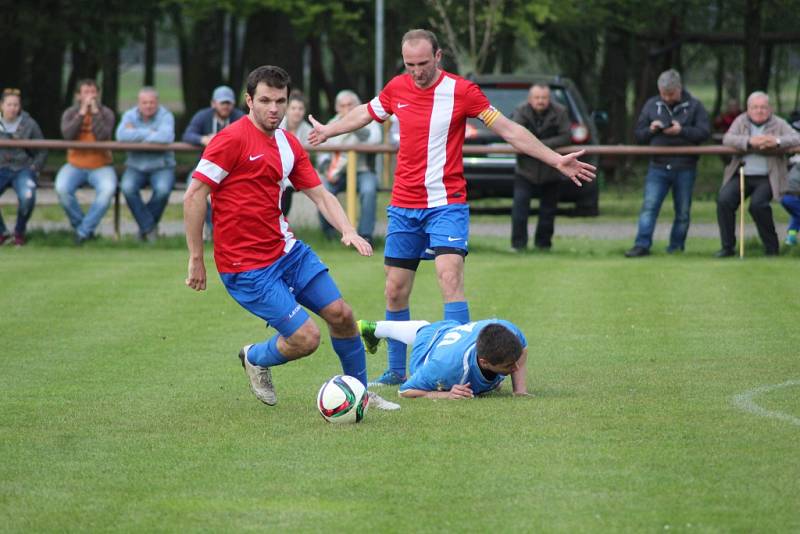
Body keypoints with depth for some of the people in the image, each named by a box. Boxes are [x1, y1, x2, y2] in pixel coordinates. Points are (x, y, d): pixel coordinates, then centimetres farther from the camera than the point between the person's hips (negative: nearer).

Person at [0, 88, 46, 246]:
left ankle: (20, 232, -6)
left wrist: (34, 168, -1)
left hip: (23, 169, -1)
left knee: (27, 196, -34)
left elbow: (42, 152, 12)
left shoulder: (29, 124, 5)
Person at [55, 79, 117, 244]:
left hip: (100, 166, -1)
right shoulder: (70, 113, 4)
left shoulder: (106, 113, 0)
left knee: (108, 189, -32)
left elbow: (103, 136, -18)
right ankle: (79, 224, -6)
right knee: (62, 188, -29)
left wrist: (95, 111, -19)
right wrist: (82, 112, -18)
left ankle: (84, 230, -19)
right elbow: (67, 134, -16)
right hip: (75, 165, 1)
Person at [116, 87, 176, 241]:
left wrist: (136, 135, -15)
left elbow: (166, 136, -26)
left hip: (161, 166, -2)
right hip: (136, 167, 2)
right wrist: (149, 133, -17)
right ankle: (149, 227, -17)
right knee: (128, 187, -29)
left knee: (163, 189, -32)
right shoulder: (130, 115, 3)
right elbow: (121, 135, -17)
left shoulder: (165, 116, -5)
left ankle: (145, 225, -6)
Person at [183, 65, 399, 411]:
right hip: (247, 266, -8)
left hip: (287, 250, 8)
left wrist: (348, 231, -8)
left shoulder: (289, 143, 8)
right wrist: (196, 259, -15)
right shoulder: (232, 140, -16)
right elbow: (194, 195, -16)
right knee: (306, 338, -12)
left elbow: (320, 195, 11)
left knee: (340, 315, 5)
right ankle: (255, 358, 20)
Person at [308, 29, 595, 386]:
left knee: (450, 277, -22)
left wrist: (557, 160, -11)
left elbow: (509, 130, -6)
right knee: (395, 290, 6)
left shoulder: (460, 91, -9)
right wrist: (328, 131, 41)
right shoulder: (396, 89, 3)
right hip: (403, 206, 4)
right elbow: (364, 114, 25)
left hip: (446, 204, -4)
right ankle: (396, 370, 20)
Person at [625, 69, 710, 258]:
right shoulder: (651, 105, 10)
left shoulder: (693, 106, 3)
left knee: (683, 212, 6)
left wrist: (681, 131, -18)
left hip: (685, 169, -1)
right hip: (658, 166, 1)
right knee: (649, 206, -11)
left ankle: (676, 246, 16)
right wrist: (651, 130, -9)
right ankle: (642, 245, -14)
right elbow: (638, 134, 12)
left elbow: (704, 132, -6)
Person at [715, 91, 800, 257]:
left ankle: (772, 247, -8)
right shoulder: (741, 122, 11)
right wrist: (749, 142, -23)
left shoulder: (778, 124, 7)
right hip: (740, 176, 2)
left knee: (757, 204, -27)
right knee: (724, 200, -20)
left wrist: (777, 141, -27)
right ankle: (727, 247, -7)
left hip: (766, 178, -2)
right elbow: (727, 139, -6)